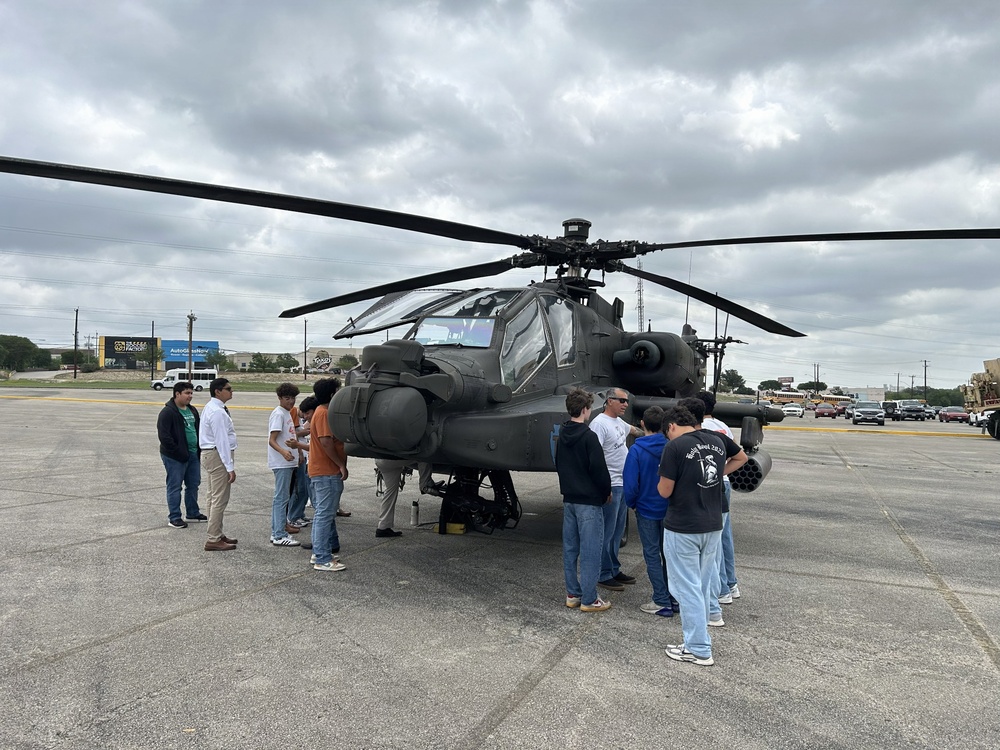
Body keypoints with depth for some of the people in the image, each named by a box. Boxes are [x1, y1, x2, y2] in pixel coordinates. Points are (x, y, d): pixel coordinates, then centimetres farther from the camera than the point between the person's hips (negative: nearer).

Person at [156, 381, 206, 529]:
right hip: (175, 457, -8)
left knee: (193, 484, 15)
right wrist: (178, 452, -20)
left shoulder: (192, 410, 13)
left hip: (193, 454, 8)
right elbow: (164, 436, -19)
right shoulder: (168, 412, -14)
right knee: (174, 487, 0)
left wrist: (199, 449, 10)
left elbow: (198, 429, 22)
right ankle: (174, 518, 7)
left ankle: (193, 513, 29)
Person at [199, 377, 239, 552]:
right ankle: (213, 540, -1)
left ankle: (217, 535, 29)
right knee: (220, 499, -6)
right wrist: (230, 467, -22)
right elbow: (222, 441, -23)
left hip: (210, 454, 11)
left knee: (214, 497, 18)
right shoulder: (218, 412, -21)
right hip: (218, 455, -11)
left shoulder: (212, 407, 12)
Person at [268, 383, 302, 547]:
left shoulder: (287, 413, 16)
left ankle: (277, 532, 20)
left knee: (281, 497, 13)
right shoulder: (278, 414, -13)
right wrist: (284, 452, -37)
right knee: (281, 498, -8)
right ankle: (280, 536, -5)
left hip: (288, 462, 10)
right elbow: (272, 440, -21)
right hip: (281, 463, -10)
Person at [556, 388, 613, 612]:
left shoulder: (562, 436, 7)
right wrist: (607, 491, -1)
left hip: (569, 499, 8)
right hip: (589, 501, -8)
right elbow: (599, 469, -17)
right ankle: (589, 599, 3)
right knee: (590, 551, -1)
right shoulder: (589, 437, -17)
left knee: (570, 548, 12)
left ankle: (573, 594, 20)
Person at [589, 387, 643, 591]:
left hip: (623, 485, 10)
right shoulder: (599, 423, -16)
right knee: (607, 533, -3)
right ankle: (603, 575, 6)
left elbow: (631, 429, 35)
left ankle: (614, 570, 25)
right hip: (609, 487, -10)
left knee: (617, 532, 16)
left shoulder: (618, 421, 12)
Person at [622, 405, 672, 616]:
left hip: (646, 510, -4)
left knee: (652, 555, 5)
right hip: (669, 509, 4)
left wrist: (631, 503, 1)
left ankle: (662, 602, 7)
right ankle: (674, 598, 22)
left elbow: (630, 482, -17)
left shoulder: (637, 450, -18)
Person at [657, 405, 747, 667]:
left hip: (682, 529, -6)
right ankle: (698, 636, 30)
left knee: (687, 587, 4)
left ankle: (698, 649, 10)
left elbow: (665, 491, -12)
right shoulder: (717, 440, 3)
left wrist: (663, 477, 8)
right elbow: (741, 457, 24)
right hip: (713, 526, 6)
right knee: (703, 585, 18)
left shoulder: (675, 446, -16)